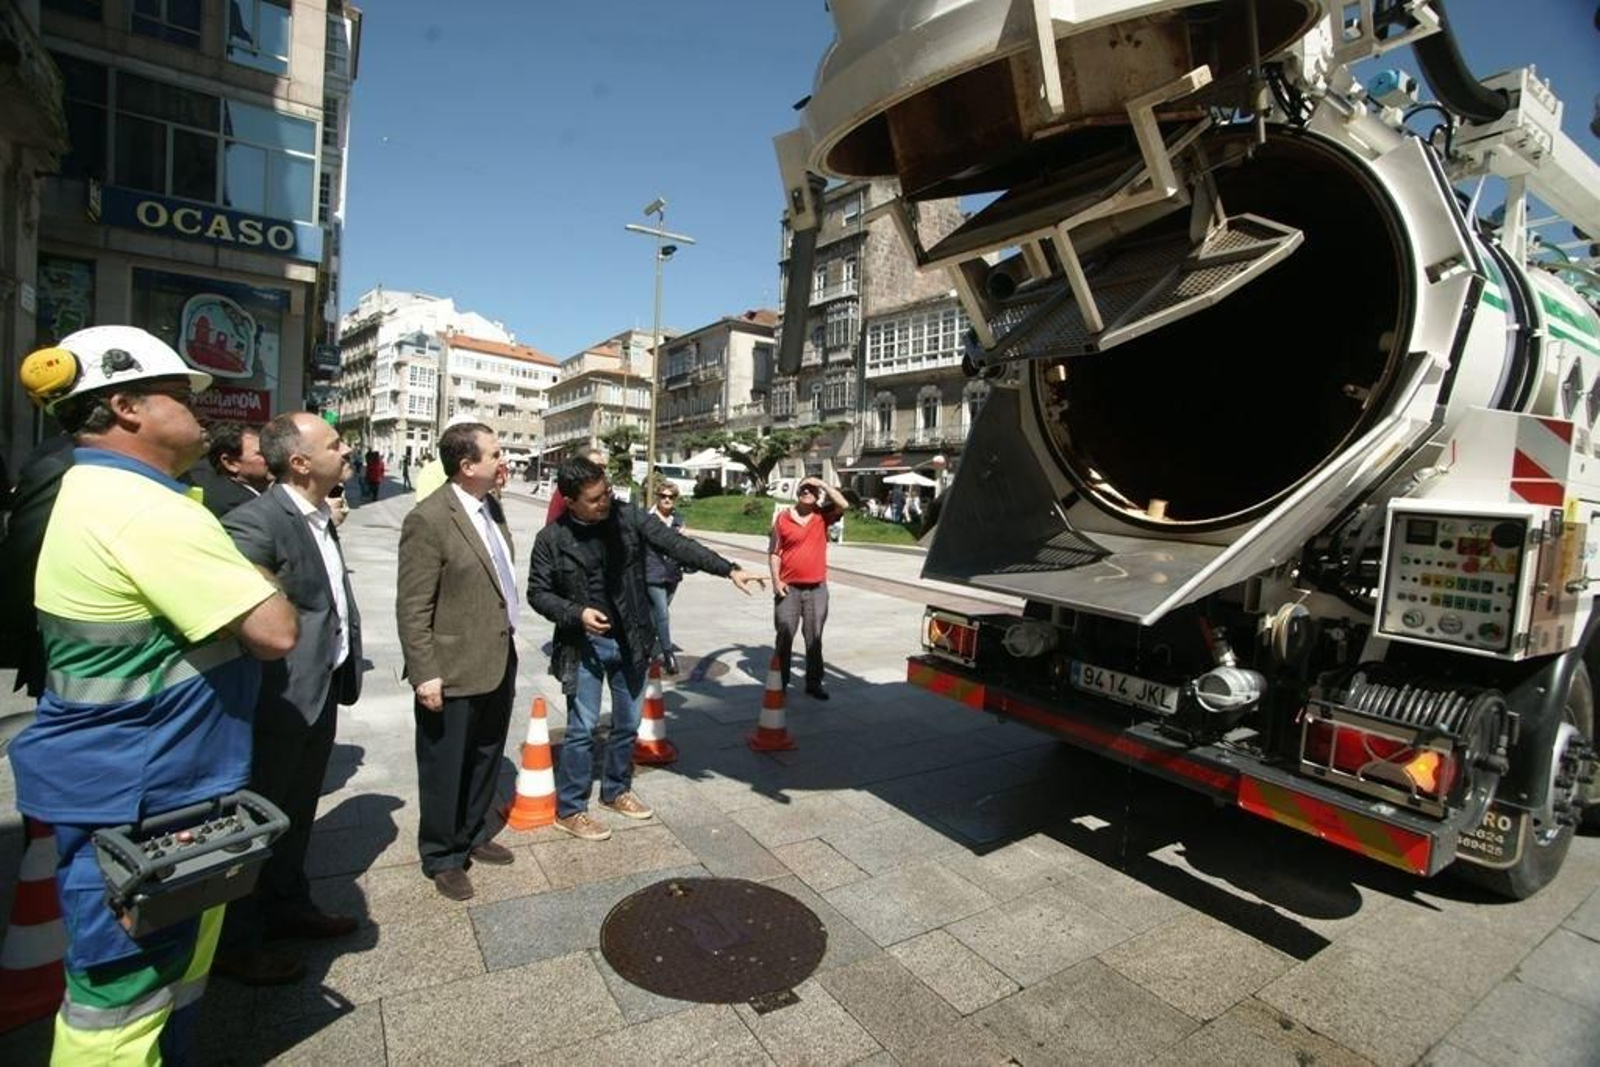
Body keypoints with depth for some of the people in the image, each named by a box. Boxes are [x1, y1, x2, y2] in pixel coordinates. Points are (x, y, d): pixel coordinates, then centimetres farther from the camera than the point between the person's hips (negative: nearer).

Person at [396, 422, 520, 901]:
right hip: (454, 672, -8)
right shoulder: (428, 519, -18)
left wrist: (508, 641, 14)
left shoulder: (488, 506, 5)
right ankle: (443, 857, 31)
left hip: (499, 661, 8)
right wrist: (425, 674, -18)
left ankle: (473, 836, 42)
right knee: (446, 769, 12)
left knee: (486, 760, 22)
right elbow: (412, 607, -17)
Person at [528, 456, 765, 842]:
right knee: (582, 728, 2)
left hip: (630, 641, 3)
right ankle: (569, 810, 21)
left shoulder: (627, 517, -6)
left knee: (628, 724, 15)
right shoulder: (552, 538, -10)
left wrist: (728, 570, -21)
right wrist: (577, 613, -21)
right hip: (584, 644, -3)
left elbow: (675, 543, -12)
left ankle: (616, 791, 37)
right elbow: (538, 592, -3)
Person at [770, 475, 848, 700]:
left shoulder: (822, 516, 3)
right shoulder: (783, 518, -1)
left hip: (817, 589, 2)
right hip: (789, 588, -1)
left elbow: (842, 504, -14)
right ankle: (780, 683, 16)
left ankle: (814, 683, 19)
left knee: (814, 638, 9)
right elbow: (774, 552, 0)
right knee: (785, 637, 4)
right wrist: (776, 580, -8)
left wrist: (822, 484, -11)